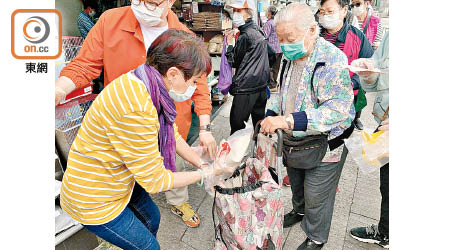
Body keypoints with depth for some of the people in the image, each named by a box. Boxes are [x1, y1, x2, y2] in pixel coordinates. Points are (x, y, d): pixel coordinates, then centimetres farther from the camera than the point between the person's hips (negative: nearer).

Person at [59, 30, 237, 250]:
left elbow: (172, 135, 2)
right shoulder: (136, 110, -38)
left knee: (151, 218, 27)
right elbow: (155, 180, -27)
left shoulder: (146, 85, -9)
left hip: (120, 180, 9)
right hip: (95, 201, -8)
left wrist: (201, 163, 0)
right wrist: (205, 174, -16)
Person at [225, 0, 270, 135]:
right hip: (262, 85, 9)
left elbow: (234, 62, -7)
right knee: (259, 121, 17)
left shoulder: (245, 36, -15)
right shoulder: (259, 31, 13)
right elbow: (272, 55, 23)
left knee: (236, 124, -1)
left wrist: (230, 44, 3)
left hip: (246, 88, -9)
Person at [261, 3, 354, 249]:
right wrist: (270, 116, -6)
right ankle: (299, 211, 58)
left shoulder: (334, 60, -25)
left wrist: (288, 120, -39)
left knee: (316, 196, 11)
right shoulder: (289, 56, -2)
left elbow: (337, 109, -31)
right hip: (294, 139, 7)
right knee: (296, 183, 27)